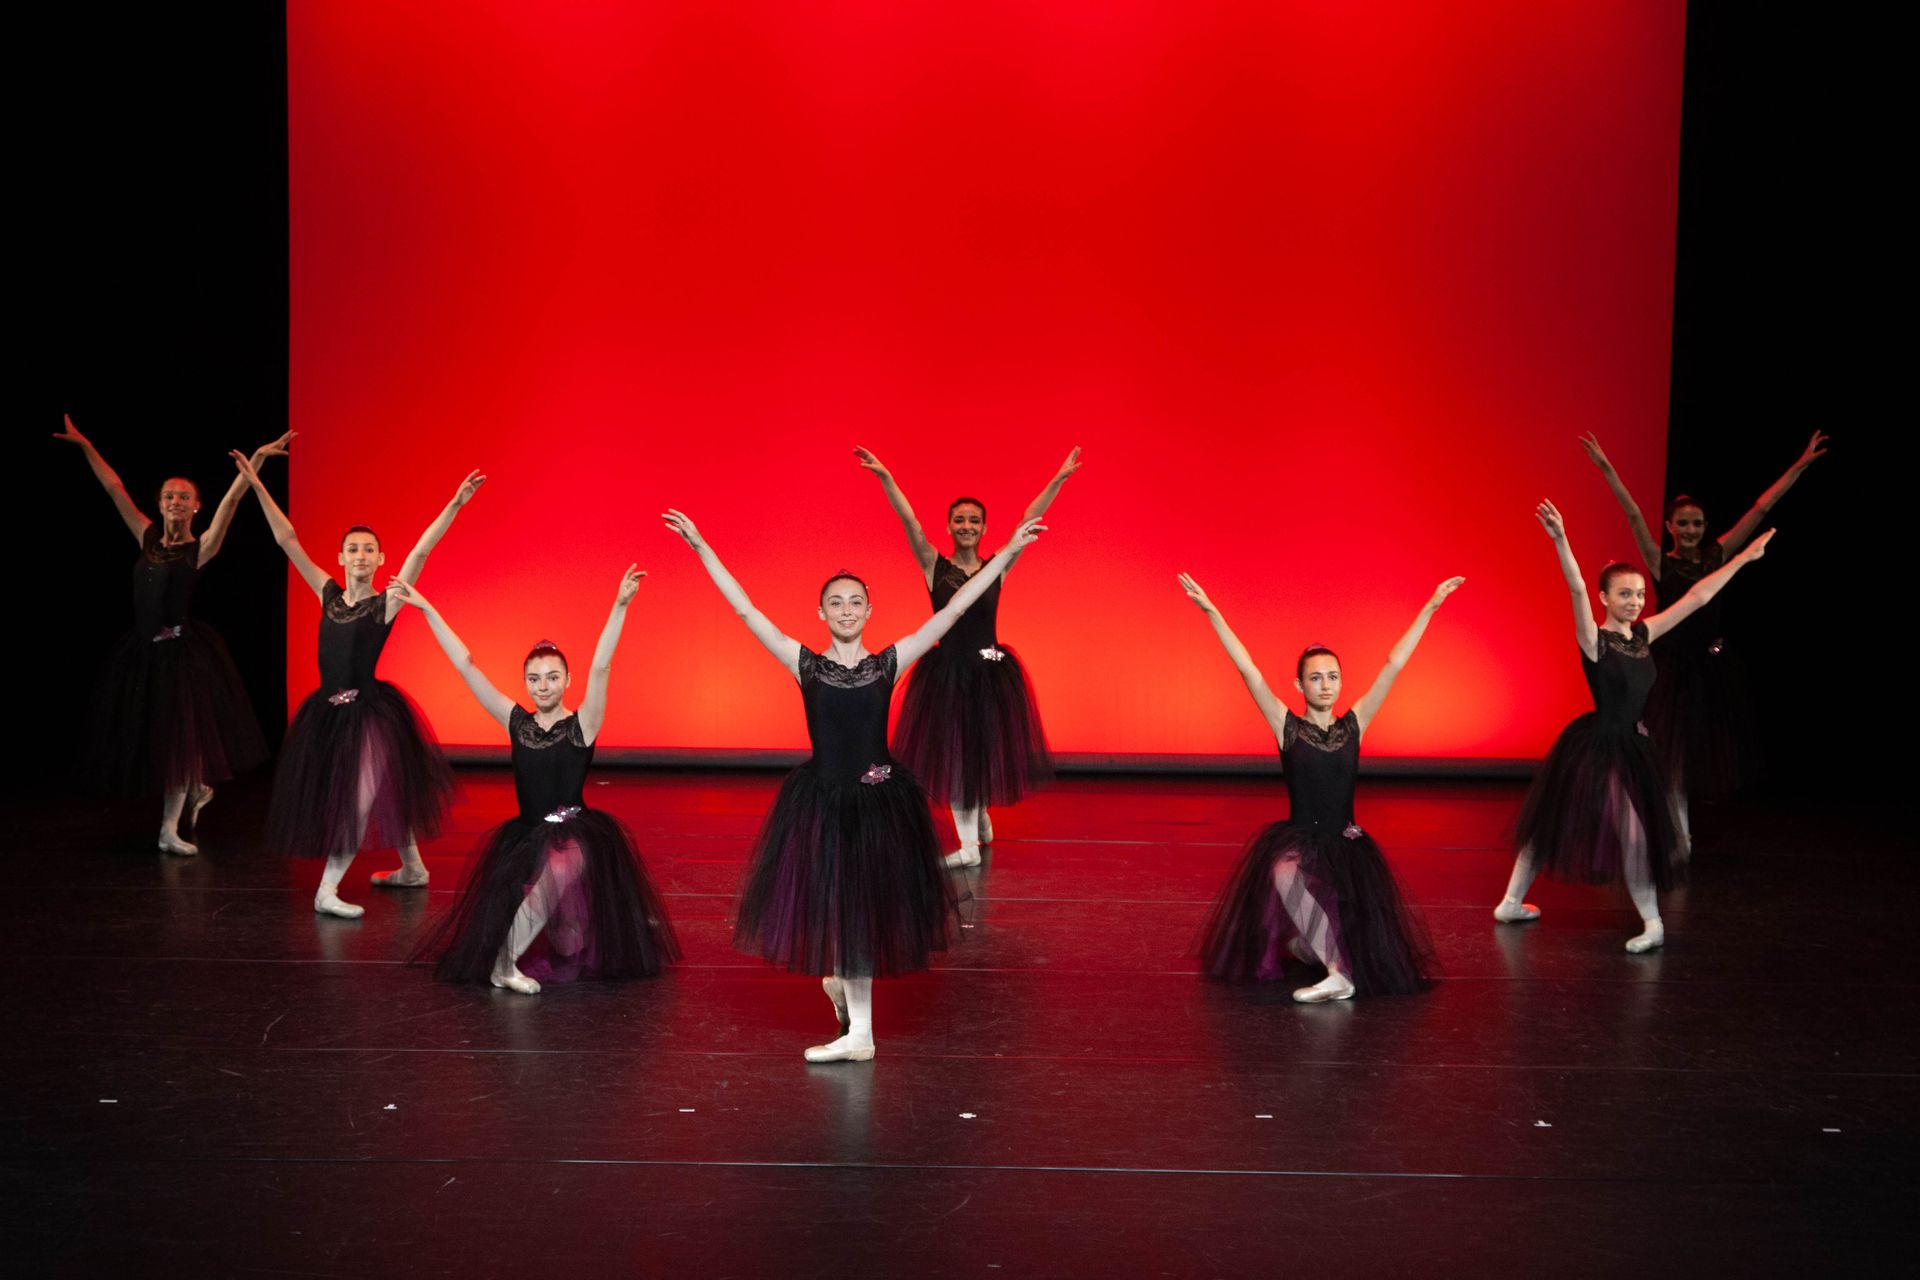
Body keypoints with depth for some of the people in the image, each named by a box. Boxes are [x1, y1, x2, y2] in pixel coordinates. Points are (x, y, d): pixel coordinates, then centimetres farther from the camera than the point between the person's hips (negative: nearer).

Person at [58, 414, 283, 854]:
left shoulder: (201, 548, -5)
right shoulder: (148, 538, 6)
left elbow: (231, 500, -16)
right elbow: (115, 490, 8)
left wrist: (257, 459, -25)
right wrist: (86, 447, 8)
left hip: (180, 651, -5)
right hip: (141, 650, 5)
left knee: (179, 735, -1)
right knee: (146, 732, 12)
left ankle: (169, 831, 7)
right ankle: (197, 789, 38)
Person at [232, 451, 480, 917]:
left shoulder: (386, 603, -7)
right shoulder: (329, 594, 5)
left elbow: (420, 550, -17)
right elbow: (288, 541, 5)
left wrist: (455, 504, -26)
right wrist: (257, 487, 3)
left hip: (368, 712, -5)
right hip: (327, 713, 5)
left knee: (359, 800, -6)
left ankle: (327, 890, -1)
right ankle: (412, 869, 30)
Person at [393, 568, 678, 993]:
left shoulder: (582, 726, -6)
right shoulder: (517, 722, 2)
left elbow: (601, 667, -19)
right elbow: (466, 666, 1)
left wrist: (619, 607, -32)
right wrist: (427, 609, -1)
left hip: (575, 835, -4)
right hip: (525, 836, 4)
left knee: (562, 867, -34)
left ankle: (506, 961, -22)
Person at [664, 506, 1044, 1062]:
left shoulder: (889, 662, -1)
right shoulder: (805, 663, -1)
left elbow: (952, 610, -4)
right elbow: (746, 610, -3)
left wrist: (1007, 554, -7)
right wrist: (701, 547, -6)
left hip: (878, 800, 0)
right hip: (820, 801, 0)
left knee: (866, 905, 8)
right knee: (826, 901, 9)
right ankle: (839, 978, 41)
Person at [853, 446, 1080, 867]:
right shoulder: (935, 567, -3)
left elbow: (1029, 522, -6)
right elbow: (910, 522, -13)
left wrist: (1058, 480, -13)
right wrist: (886, 479, -24)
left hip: (990, 672, 1)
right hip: (946, 671, -1)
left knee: (985, 748, 11)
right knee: (951, 752, 5)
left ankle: (980, 815, 40)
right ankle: (969, 843, 15)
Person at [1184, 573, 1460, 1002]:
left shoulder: (1354, 724, 3)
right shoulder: (1288, 726, -2)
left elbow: (1394, 665, 0)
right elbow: (1247, 669, -8)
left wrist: (1431, 606, -2)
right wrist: (1211, 612, -14)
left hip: (1347, 845, 3)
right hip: (1296, 839, -2)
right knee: (1285, 876, -38)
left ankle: (1306, 944, 26)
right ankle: (1337, 975, -33)